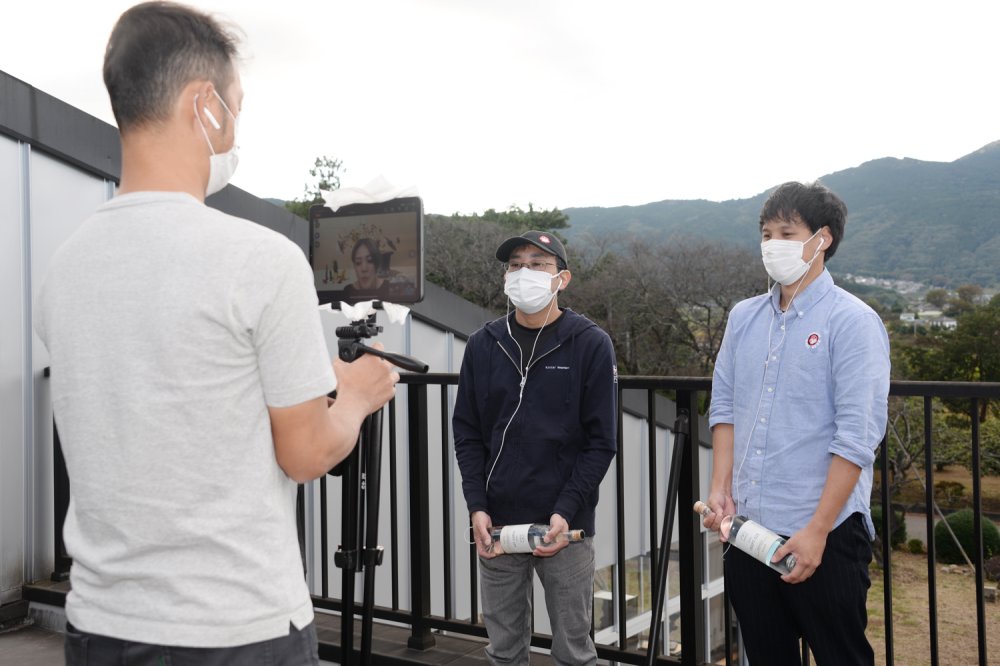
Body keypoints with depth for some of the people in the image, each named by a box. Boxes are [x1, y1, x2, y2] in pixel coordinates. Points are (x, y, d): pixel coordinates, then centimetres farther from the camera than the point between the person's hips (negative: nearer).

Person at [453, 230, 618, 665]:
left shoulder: (591, 344, -4)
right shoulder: (483, 345, 5)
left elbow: (601, 441, -5)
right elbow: (467, 432, 6)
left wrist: (566, 512, -13)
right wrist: (477, 507, -4)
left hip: (565, 525, -2)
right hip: (497, 524, 3)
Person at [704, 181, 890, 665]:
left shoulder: (852, 321, -9)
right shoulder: (744, 318, 9)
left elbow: (858, 434, -15)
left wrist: (817, 530, -18)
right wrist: (721, 490, 1)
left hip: (825, 535, -5)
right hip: (746, 529, 6)